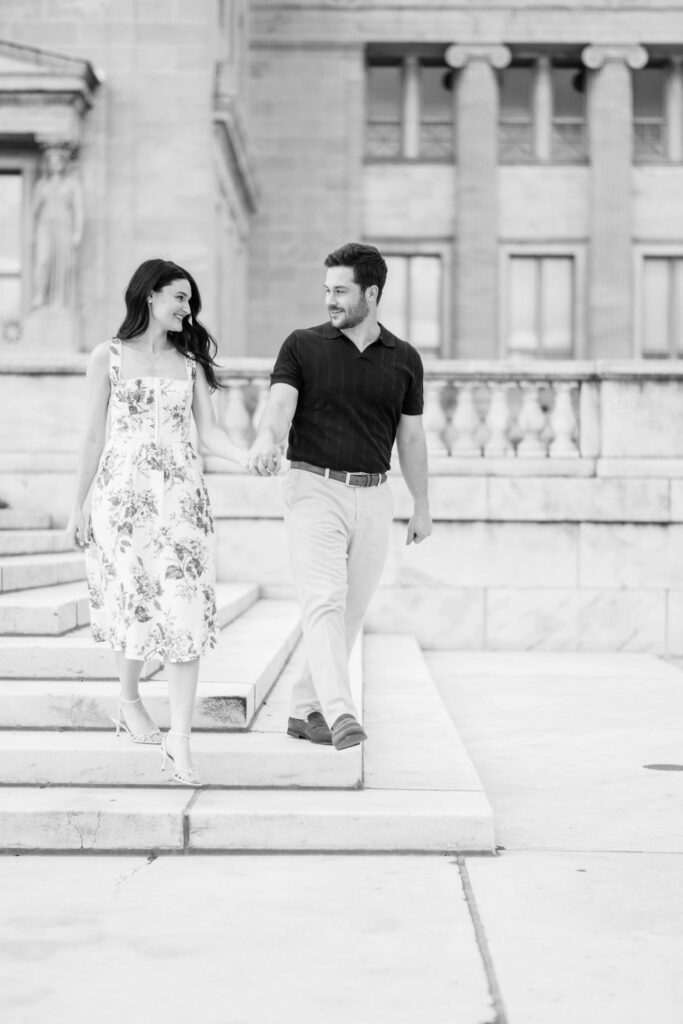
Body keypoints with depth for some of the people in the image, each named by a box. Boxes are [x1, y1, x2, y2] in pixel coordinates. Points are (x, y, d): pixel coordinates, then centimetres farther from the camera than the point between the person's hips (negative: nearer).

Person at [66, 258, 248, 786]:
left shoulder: (190, 361, 12)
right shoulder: (109, 357, 4)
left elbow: (209, 431, 6)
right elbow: (94, 436, 6)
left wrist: (250, 457, -13)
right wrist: (78, 506, 5)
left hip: (183, 494, 2)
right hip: (124, 490, -2)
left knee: (187, 611, -8)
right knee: (138, 603, 1)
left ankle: (180, 738, -7)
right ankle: (130, 703, 30)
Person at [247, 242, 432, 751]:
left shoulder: (404, 359, 7)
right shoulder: (303, 346, 0)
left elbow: (411, 437, 13)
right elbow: (280, 403, -14)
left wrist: (422, 507, 15)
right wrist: (266, 439, -36)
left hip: (372, 496, 3)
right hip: (315, 487, -3)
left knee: (351, 611, 7)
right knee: (324, 600, -18)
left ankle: (306, 709, 21)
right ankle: (341, 714, -29)